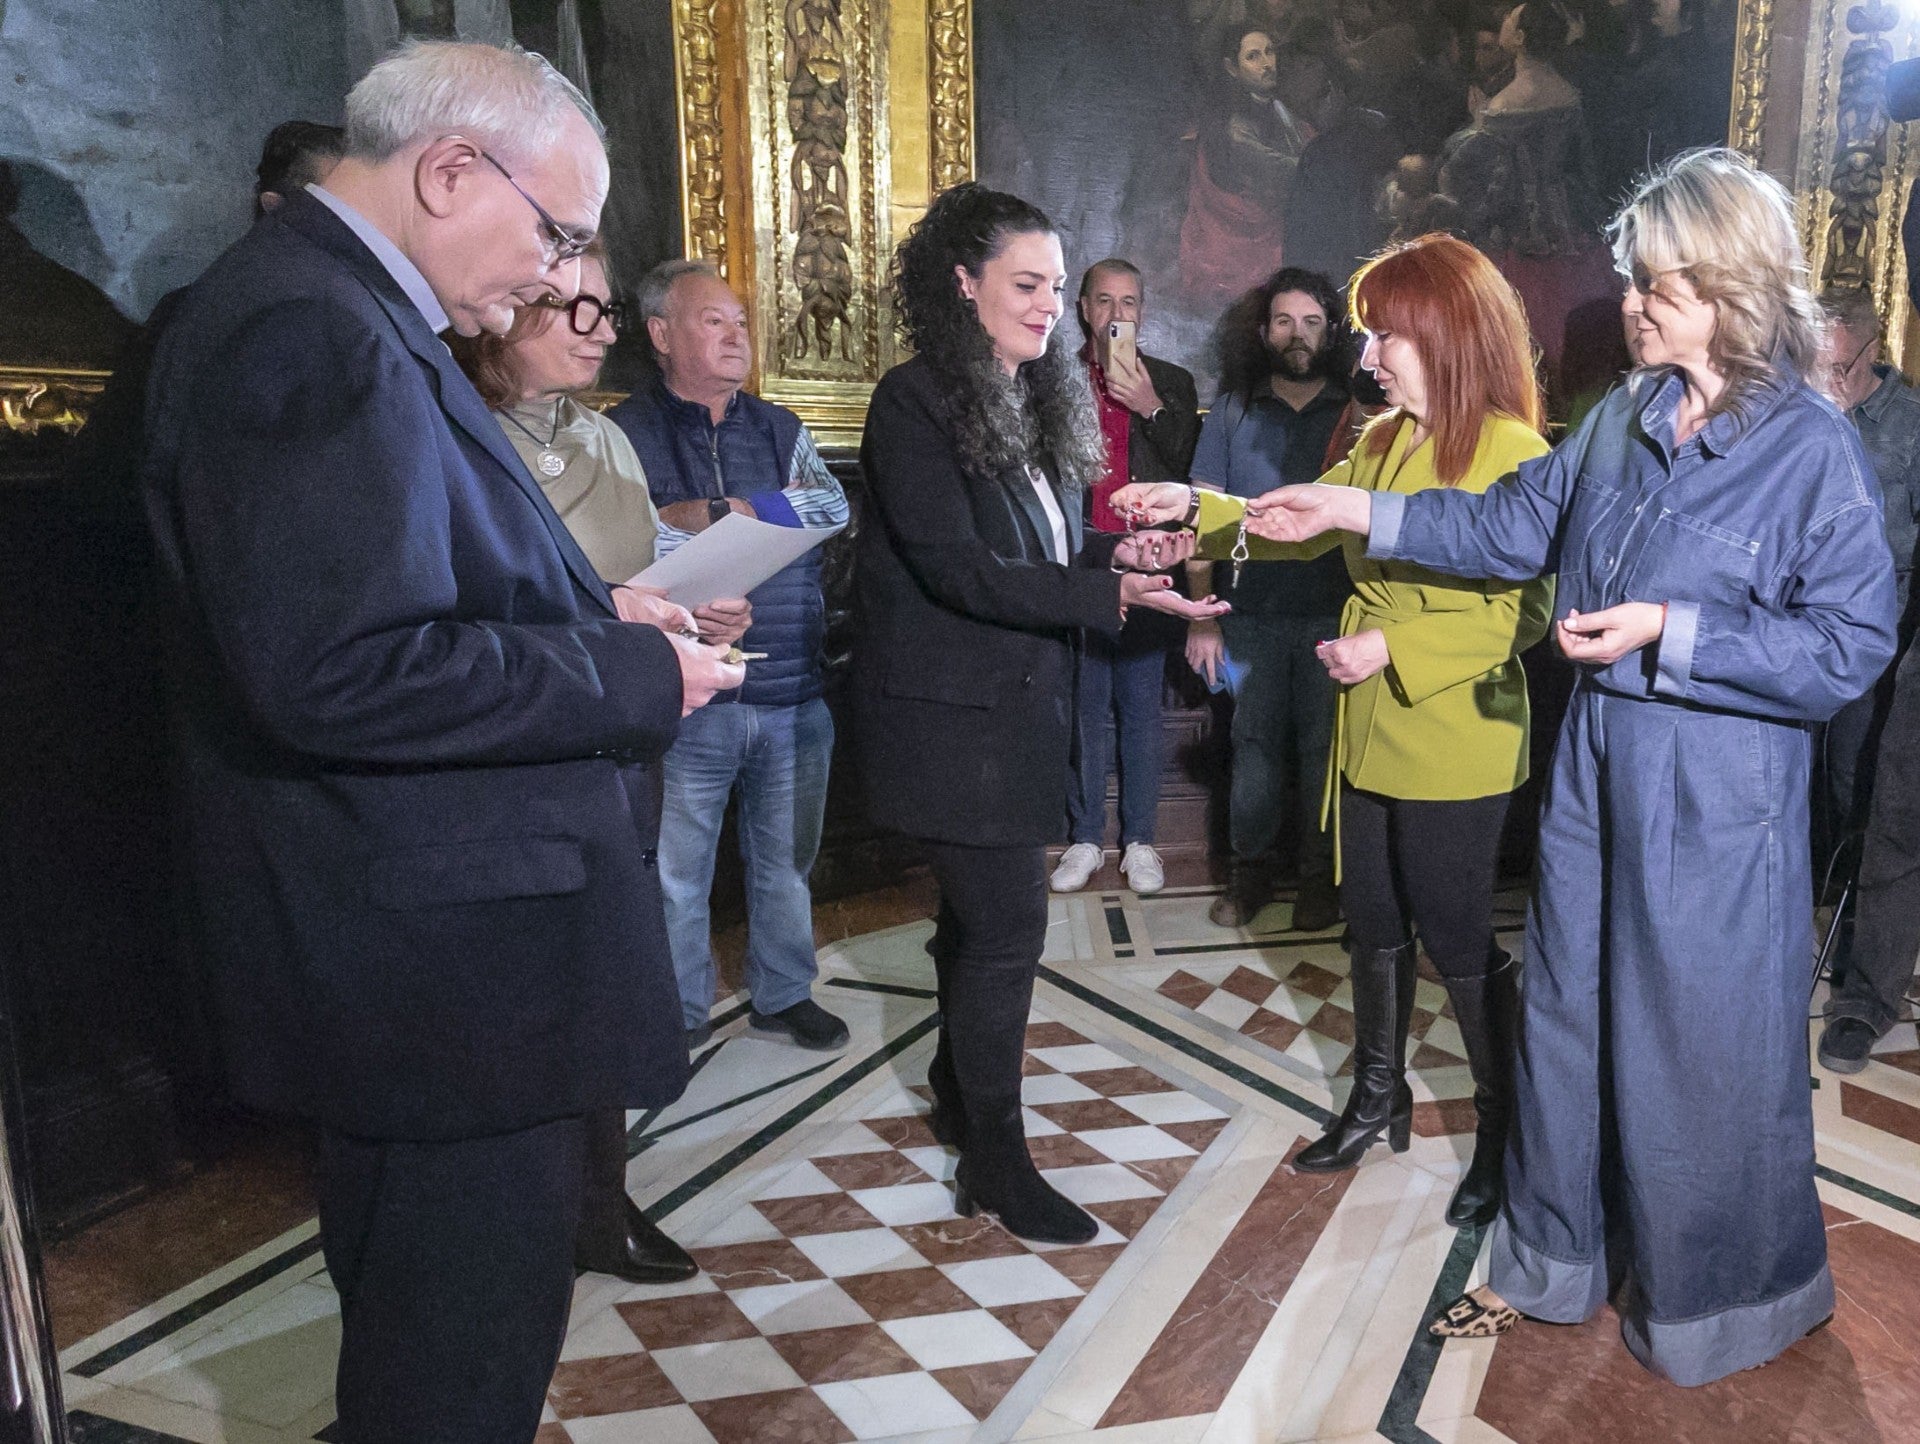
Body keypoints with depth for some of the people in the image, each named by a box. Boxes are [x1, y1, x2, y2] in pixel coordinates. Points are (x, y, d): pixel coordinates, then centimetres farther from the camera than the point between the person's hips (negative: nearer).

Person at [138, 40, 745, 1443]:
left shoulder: (332, 312, 13)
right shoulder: (316, 335, -20)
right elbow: (338, 671, -29)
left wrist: (592, 612, 7)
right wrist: (634, 679, -19)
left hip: (417, 939, 11)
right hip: (442, 957, -11)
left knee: (424, 1302, 27)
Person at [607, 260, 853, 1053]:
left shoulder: (780, 428, 11)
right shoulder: (624, 434, -2)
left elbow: (833, 505, -6)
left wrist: (703, 513, -15)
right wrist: (769, 511, -17)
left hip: (794, 690, 4)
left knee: (786, 858, 16)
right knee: (676, 868, 9)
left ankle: (784, 995, 34)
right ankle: (680, 1011, 28)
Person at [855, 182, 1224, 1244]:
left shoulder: (1041, 400, 13)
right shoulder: (915, 402, -13)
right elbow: (956, 569, -22)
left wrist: (1117, 553, -3)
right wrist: (1111, 595, -26)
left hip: (1021, 707, 8)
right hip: (951, 711, -8)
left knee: (981, 916, 18)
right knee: (1005, 926, -5)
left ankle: (959, 1097, 37)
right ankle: (995, 1162, 12)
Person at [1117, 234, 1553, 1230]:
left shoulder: (1512, 452, -15)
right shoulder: (1381, 442, 8)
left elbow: (1529, 611, -18)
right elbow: (1299, 523, 11)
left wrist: (1396, 646, -22)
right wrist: (1196, 510, -2)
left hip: (1455, 746, -7)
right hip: (1369, 735, 7)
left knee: (1455, 935, 4)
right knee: (1374, 923, 18)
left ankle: (1505, 1127, 26)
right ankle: (1379, 1094, 38)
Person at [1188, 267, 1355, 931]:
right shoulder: (1231, 415, 7)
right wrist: (1201, 618, -3)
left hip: (1332, 615, 0)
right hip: (1250, 614, 1)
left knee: (1322, 746, 4)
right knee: (1255, 743, 6)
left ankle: (1318, 875, 17)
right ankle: (1249, 869, 19)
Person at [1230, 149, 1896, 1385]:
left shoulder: (1814, 450, -14)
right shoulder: (1626, 417, 3)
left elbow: (1849, 648, -15)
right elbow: (1517, 526, 11)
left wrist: (1666, 632, -22)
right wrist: (1353, 513, 6)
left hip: (1718, 806, -6)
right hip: (1596, 770, 6)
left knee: (1701, 1050, 8)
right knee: (1569, 1018, 17)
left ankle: (1718, 1297, 35)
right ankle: (1555, 1260, 38)